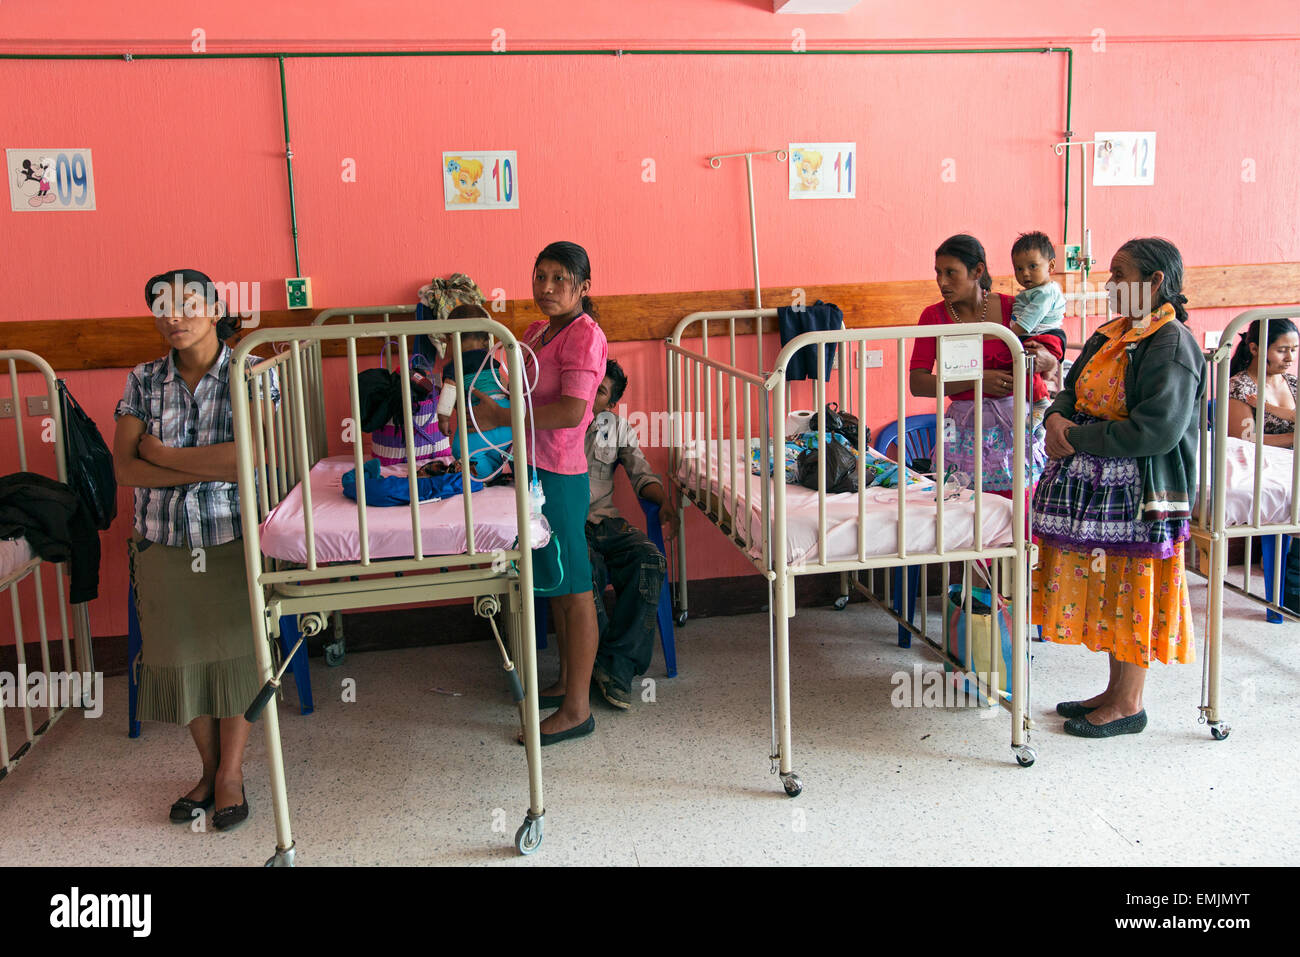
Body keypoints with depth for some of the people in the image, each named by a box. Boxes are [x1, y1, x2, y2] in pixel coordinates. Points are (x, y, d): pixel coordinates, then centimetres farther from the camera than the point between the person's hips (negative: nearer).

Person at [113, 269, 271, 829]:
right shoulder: (143, 381, 4)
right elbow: (124, 468, -5)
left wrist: (160, 452, -11)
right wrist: (211, 467, -16)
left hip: (232, 538, -3)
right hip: (163, 544, 3)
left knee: (233, 653, 2)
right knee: (181, 656, 9)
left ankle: (231, 774, 18)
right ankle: (209, 769, 27)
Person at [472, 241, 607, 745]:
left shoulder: (584, 334, -15)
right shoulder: (535, 333, 13)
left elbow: (571, 410, -26)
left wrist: (503, 418, -22)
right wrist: (491, 402, 7)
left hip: (559, 475, -9)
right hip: (534, 469, 9)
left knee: (574, 589, -1)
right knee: (555, 584, 18)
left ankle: (577, 708, 8)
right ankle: (566, 682, 33)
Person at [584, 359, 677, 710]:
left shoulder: (618, 427, 19)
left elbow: (641, 472, 9)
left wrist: (665, 501, -10)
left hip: (604, 520, 3)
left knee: (650, 559, -27)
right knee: (588, 567, -36)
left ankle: (616, 664, -26)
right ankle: (613, 669, -25)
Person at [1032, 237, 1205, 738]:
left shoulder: (1172, 345, -16)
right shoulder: (1111, 334, 11)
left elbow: (1157, 430, -24)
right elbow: (1073, 389, 17)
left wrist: (1078, 439, -19)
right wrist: (1056, 418, -7)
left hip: (1139, 491, -8)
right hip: (1095, 486, 8)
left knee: (1130, 592, 2)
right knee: (1107, 590, 16)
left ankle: (1128, 705, 17)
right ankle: (1116, 691, 30)